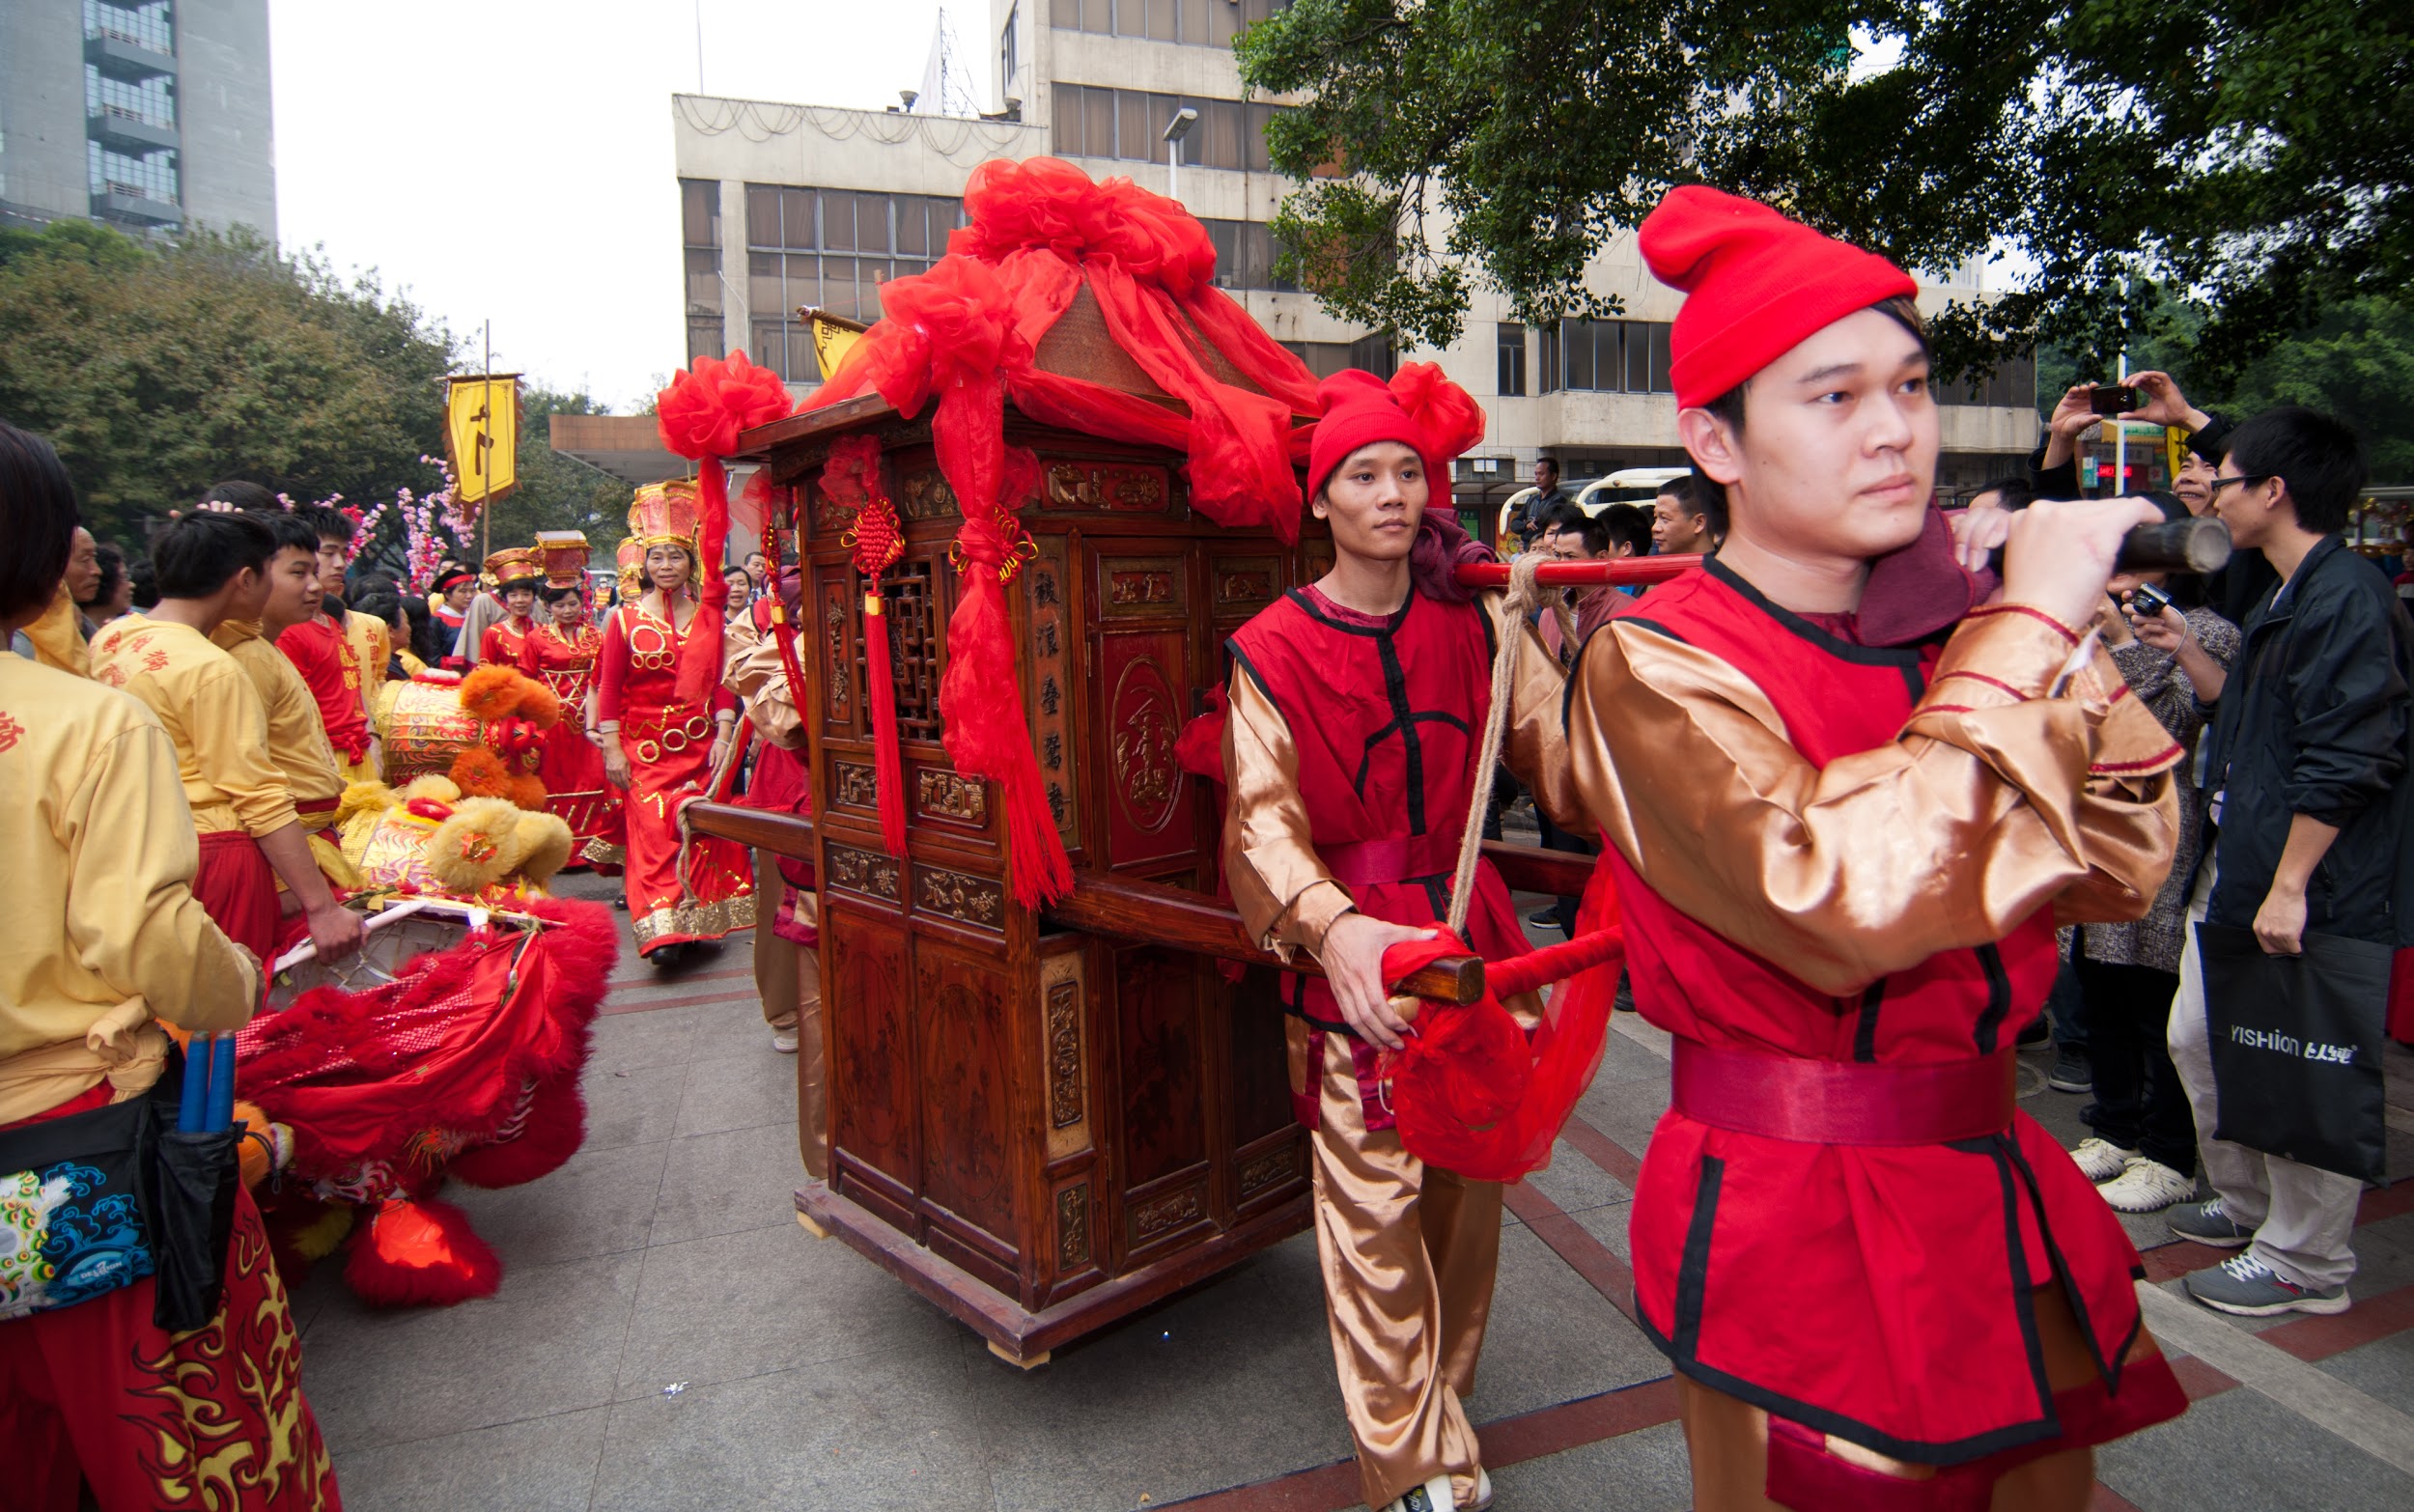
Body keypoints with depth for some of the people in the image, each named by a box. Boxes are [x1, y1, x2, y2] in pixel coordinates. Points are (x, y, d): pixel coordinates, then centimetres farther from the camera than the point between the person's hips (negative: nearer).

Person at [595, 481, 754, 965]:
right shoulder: (626, 618, 2)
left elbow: (721, 682, 6)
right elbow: (610, 686, 0)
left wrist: (723, 736, -4)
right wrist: (612, 748, -5)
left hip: (699, 743, 2)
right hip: (644, 745, -2)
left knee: (700, 828, 1)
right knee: (652, 829, -11)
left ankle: (695, 921, 13)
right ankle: (661, 931, -14)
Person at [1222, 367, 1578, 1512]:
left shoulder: (1474, 626, 5)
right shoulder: (1273, 650, -6)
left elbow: (1563, 757, -3)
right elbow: (1265, 817, -17)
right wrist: (1333, 926, -34)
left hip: (1469, 930, 4)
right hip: (1351, 951, -3)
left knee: (1466, 1186, 15)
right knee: (1374, 1212, 0)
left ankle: (1442, 1392, 39)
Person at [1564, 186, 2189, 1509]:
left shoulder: (1945, 627, 2)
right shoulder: (1654, 667, -17)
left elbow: (2121, 871, 4)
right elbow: (1845, 903, -32)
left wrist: (2052, 639, -6)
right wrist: (2025, 628, -24)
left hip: (1997, 1188, 6)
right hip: (1794, 1222, -6)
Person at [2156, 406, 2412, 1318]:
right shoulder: (2286, 599, 15)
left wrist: (2289, 885, -22)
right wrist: (2184, 651, 19)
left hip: (2315, 895, -10)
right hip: (2241, 869, 10)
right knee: (2197, 1037, 17)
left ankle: (2305, 1261, 17)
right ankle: (2246, 1200, 35)